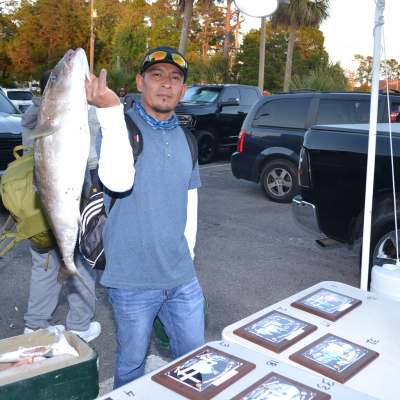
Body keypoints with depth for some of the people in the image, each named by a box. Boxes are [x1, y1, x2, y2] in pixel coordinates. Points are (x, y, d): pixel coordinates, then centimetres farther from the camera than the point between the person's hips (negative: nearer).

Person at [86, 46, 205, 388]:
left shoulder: (185, 138, 8)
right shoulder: (121, 126, -9)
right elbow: (118, 182, -30)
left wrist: (187, 254, 15)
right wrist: (112, 111, -33)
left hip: (182, 277, 5)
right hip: (133, 279, -5)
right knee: (132, 364, 12)